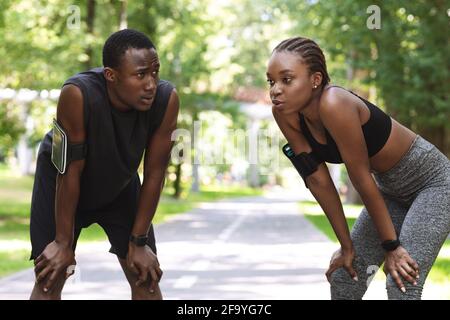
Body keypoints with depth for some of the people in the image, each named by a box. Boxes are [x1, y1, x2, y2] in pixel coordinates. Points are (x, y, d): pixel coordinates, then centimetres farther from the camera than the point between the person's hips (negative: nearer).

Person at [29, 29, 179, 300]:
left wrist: (139, 241, -12)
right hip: (62, 181, -3)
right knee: (49, 279, -7)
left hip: (120, 182, 3)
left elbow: (154, 174, -18)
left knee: (147, 276, 1)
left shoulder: (167, 100, -30)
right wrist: (63, 242, -21)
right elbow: (70, 172, -30)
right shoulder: (78, 95, -38)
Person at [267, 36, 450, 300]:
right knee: (344, 278, 7)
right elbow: (318, 181, -8)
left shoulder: (334, 105, -33)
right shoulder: (286, 113, -13)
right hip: (392, 189, 8)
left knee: (402, 285, -19)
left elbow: (363, 181, -27)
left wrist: (392, 246, -18)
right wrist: (347, 246, -4)